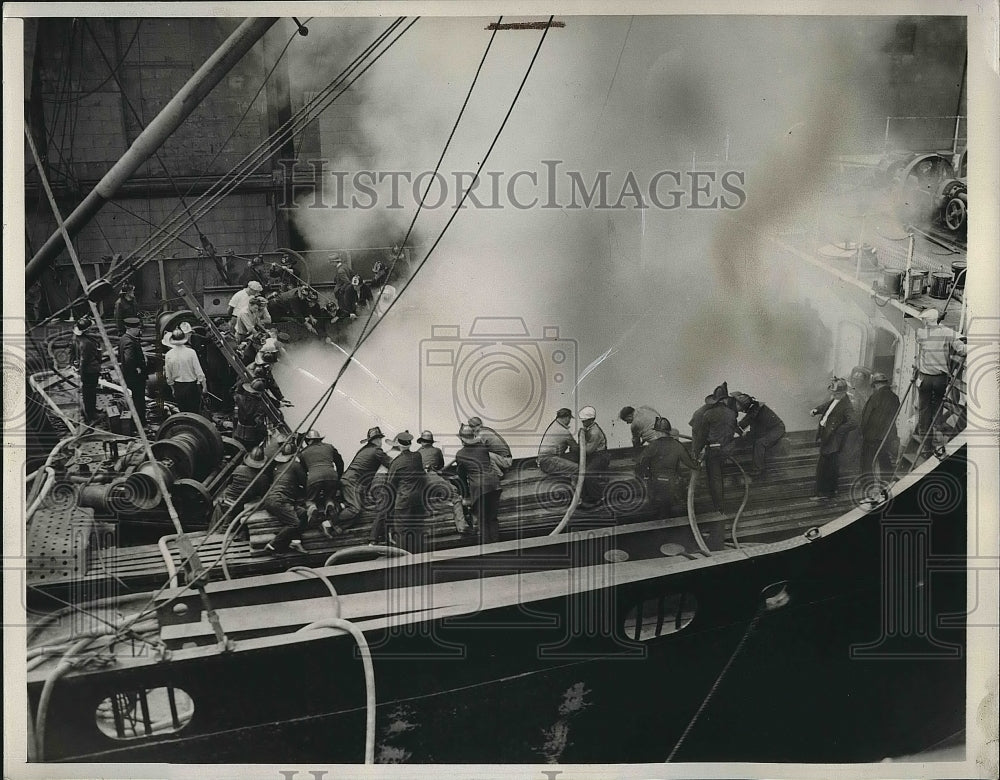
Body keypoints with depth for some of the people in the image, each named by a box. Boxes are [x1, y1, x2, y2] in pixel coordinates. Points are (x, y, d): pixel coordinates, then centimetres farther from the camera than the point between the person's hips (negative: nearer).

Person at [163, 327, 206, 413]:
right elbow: (199, 372, -10)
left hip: (178, 387, 3)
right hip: (192, 386, -3)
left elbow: (168, 377, 3)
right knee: (195, 412, 3)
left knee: (183, 413, 12)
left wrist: (173, 389, 18)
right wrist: (204, 386, 3)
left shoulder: (168, 355, -5)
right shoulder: (190, 352, -13)